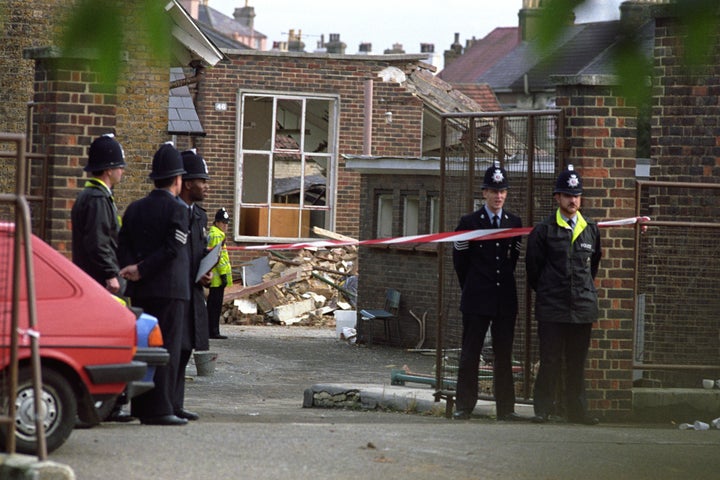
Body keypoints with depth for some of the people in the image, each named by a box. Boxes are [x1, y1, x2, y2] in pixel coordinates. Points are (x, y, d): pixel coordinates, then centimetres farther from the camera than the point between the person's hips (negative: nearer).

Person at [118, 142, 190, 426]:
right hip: (170, 290, -7)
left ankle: (141, 407, 12)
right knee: (167, 349, -5)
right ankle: (159, 409, -9)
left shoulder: (134, 209, 12)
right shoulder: (177, 210, -8)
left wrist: (133, 269, -9)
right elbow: (172, 250, -17)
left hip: (140, 292, 7)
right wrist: (142, 271, -13)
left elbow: (123, 246, 4)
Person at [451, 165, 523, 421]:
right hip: (477, 300, -3)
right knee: (470, 354, -1)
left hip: (505, 298, 3)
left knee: (504, 354, 4)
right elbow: (460, 259, 8)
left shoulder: (515, 223, 9)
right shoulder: (469, 222, 0)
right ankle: (464, 406, 3)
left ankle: (505, 408, 7)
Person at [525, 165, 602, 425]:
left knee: (577, 362, 6)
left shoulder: (591, 230, 11)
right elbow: (533, 267, 5)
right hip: (552, 307, -3)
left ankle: (577, 410, 12)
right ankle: (543, 408, 3)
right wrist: (545, 292, 8)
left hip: (583, 306, 3)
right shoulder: (543, 230, 0)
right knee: (550, 361, -4)